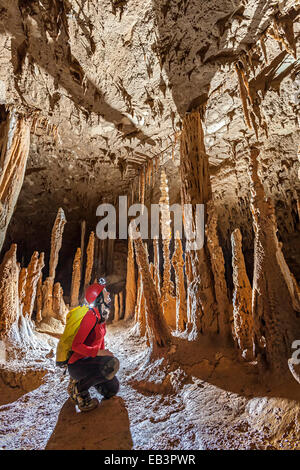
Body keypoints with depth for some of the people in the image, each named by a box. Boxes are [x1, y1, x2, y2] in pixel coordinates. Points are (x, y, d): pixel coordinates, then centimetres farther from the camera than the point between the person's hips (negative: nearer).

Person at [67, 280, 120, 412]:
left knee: (113, 389, 13)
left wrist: (104, 353, 9)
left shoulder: (102, 316, 3)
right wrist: (98, 352, -29)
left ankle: (83, 379, 24)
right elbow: (75, 345, -26)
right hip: (77, 364, -8)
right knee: (111, 364, -32)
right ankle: (78, 387, -10)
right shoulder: (91, 316, -26)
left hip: (90, 359, 9)